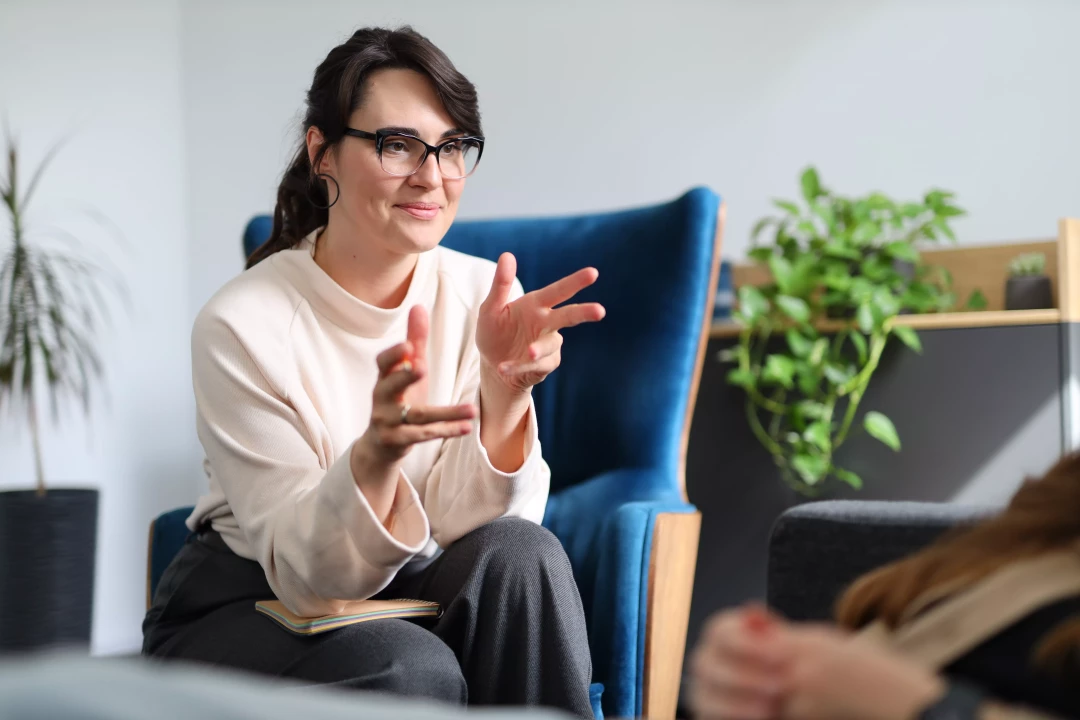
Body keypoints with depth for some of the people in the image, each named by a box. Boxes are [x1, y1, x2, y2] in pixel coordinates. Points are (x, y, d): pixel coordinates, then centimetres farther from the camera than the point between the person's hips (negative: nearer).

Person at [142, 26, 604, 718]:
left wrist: (504, 386, -34)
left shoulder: (483, 294, -9)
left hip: (408, 583, 4)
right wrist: (375, 454, -42)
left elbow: (471, 526, -15)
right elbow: (307, 573, -22)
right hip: (245, 603, -3)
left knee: (523, 556, -27)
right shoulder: (241, 324, -20)